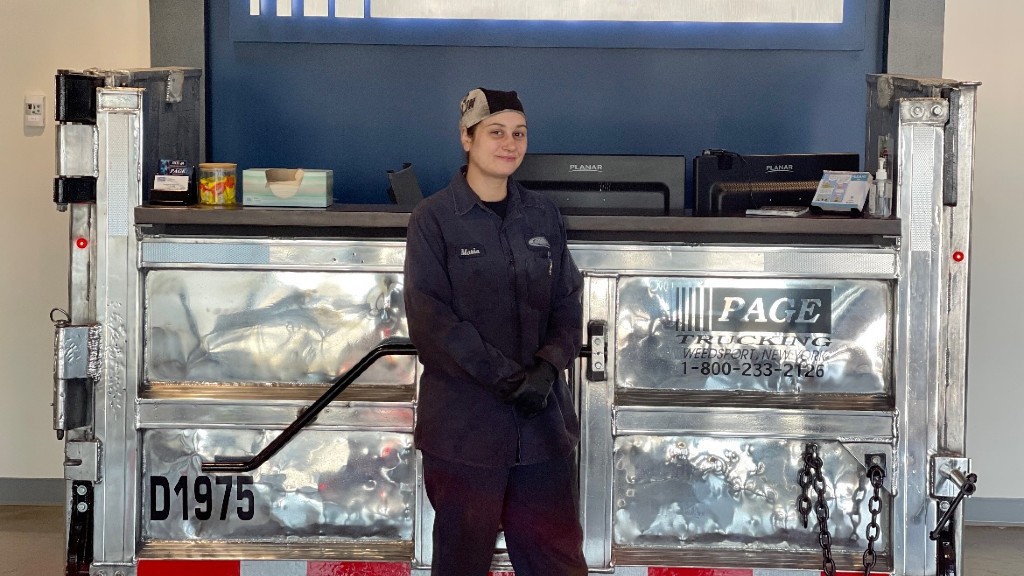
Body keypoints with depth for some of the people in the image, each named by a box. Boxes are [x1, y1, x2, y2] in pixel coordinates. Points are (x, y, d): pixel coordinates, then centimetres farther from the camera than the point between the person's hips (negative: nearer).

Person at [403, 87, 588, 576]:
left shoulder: (543, 215, 9)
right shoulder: (434, 218, -3)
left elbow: (567, 303, 7)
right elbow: (430, 317, -10)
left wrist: (547, 367, -11)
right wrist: (506, 376, -17)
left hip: (542, 419, 4)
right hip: (465, 421, -3)